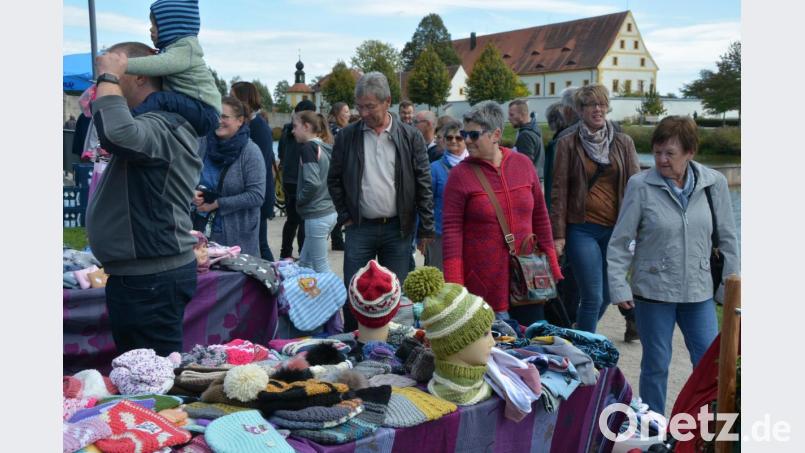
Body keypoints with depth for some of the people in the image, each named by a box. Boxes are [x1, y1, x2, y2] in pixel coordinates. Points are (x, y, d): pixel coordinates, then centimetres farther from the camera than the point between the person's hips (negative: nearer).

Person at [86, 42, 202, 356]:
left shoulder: (162, 127, -19)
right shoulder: (161, 122, 15)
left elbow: (117, 132, -40)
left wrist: (108, 78, -23)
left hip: (152, 278, -11)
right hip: (142, 272, 11)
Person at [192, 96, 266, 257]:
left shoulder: (250, 151, -11)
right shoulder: (204, 144, 0)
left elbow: (256, 196, -17)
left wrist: (217, 204, -16)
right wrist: (191, 193, -11)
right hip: (202, 228, 4)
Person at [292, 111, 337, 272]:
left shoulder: (308, 147, -13)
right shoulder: (326, 147, 10)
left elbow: (312, 183, -22)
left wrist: (299, 199, -6)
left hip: (317, 216, -8)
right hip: (330, 211, 8)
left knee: (320, 266, 1)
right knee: (304, 262, 18)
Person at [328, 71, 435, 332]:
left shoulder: (410, 137, -1)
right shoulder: (347, 137, 2)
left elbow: (424, 184, 0)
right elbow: (334, 180, 11)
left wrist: (426, 229, -2)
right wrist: (345, 216, 3)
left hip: (398, 229, -1)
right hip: (360, 229, 1)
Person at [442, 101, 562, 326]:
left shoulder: (523, 164, 4)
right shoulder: (460, 174, -6)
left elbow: (540, 216, 11)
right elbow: (451, 230, -9)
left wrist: (552, 267, 11)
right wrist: (454, 286, -15)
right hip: (482, 284, -3)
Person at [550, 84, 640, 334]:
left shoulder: (623, 143, 8)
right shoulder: (568, 143, 1)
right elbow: (559, 190, -1)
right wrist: (558, 235, -5)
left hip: (616, 229, 3)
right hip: (582, 229, -3)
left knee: (606, 295, 12)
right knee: (593, 297, -7)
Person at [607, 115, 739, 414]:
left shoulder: (714, 182, -2)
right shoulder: (640, 185, -9)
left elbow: (727, 238, 7)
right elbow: (620, 241, -5)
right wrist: (618, 286, -10)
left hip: (699, 291, 2)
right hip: (653, 289, -2)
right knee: (655, 365, 9)